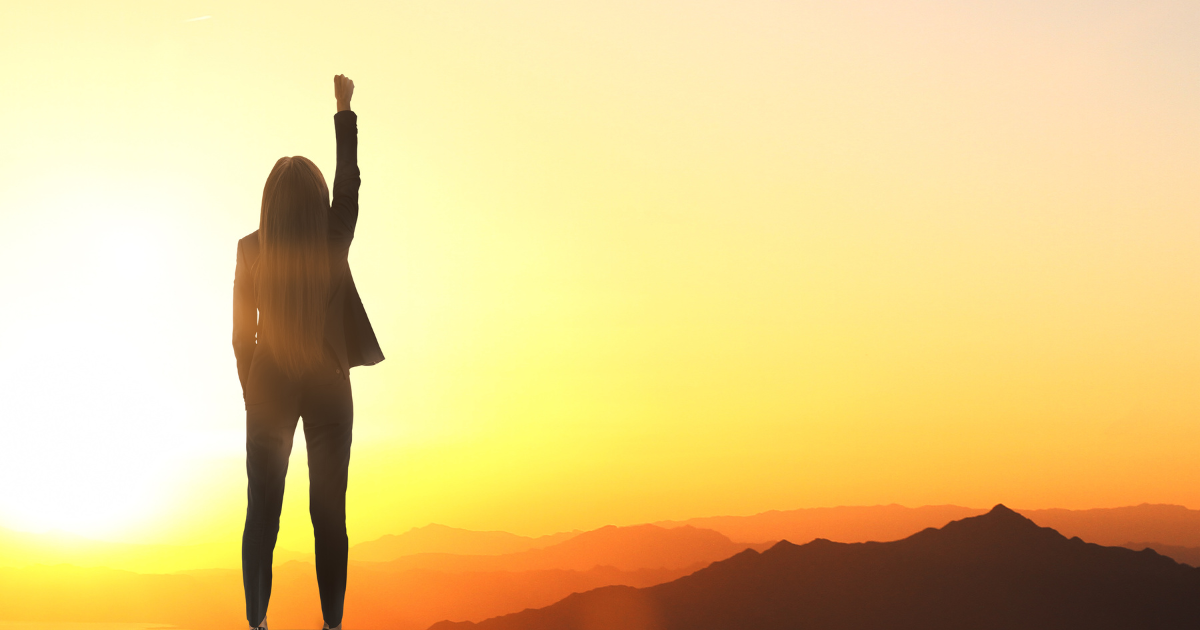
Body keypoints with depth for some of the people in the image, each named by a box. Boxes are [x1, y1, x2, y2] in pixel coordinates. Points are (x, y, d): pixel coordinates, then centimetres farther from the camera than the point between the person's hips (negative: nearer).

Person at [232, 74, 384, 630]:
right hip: (330, 390, 0)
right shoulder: (334, 243, -10)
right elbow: (350, 178, 5)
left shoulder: (251, 250, -7)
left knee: (262, 511, 6)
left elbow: (242, 332, -1)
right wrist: (344, 109, 13)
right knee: (329, 512, 4)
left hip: (270, 390, 1)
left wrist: (251, 391, 12)